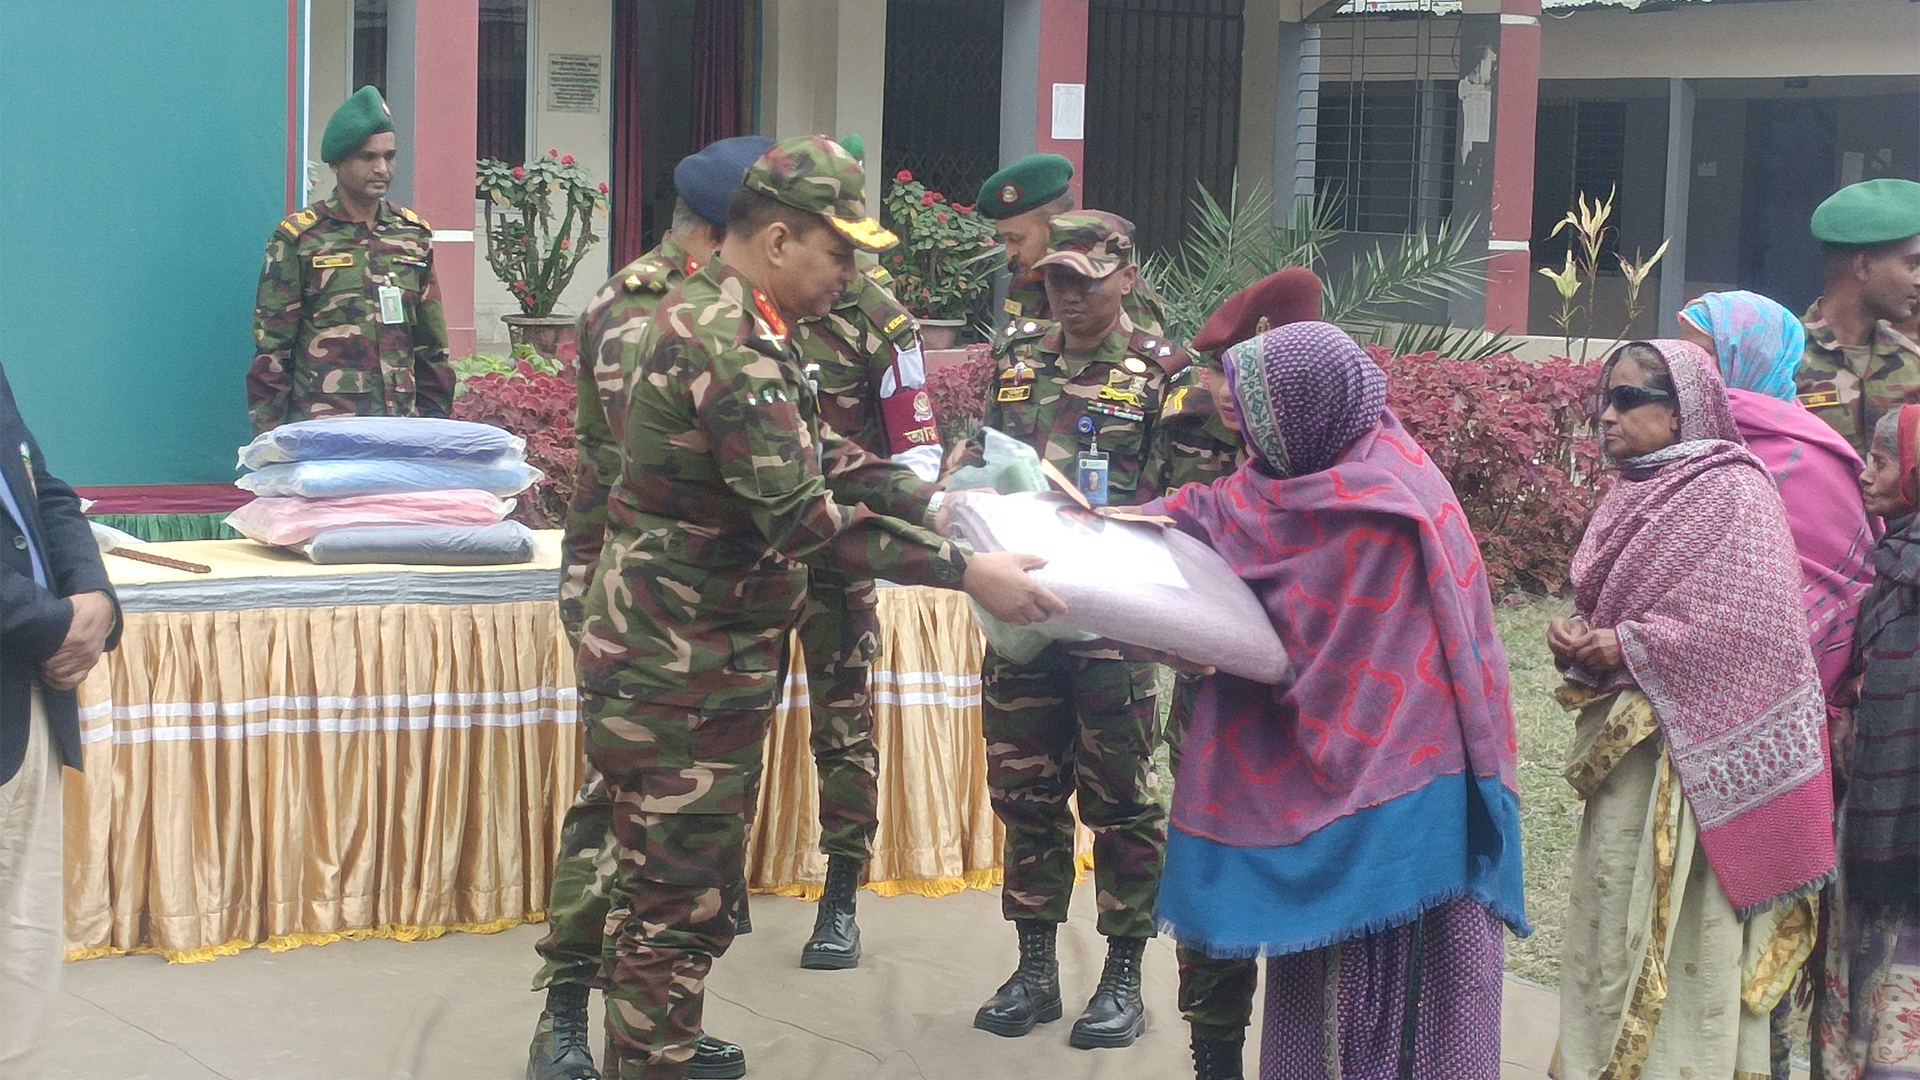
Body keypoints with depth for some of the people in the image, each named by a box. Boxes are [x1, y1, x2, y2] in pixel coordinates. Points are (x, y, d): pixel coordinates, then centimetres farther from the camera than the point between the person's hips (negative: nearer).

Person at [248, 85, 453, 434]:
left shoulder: (414, 235, 14)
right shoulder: (297, 238, 2)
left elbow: (432, 347, 19)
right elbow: (270, 349, 1)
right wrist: (270, 440, -4)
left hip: (402, 428, 4)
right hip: (321, 433, -4)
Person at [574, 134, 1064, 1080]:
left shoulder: (712, 320, 12)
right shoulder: (728, 343, -23)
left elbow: (817, 458, 16)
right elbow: (803, 516, -28)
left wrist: (936, 502, 8)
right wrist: (964, 573, -27)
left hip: (706, 661, 11)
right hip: (679, 674, -11)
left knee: (692, 890, 20)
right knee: (679, 906, -4)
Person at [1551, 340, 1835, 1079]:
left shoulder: (1734, 493, -10)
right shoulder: (1630, 496, 14)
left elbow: (1753, 625, -18)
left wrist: (1632, 646, -15)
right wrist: (1575, 638, -2)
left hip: (1692, 753, -8)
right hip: (1621, 746, 8)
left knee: (1682, 942, -5)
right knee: (1614, 927, 10)